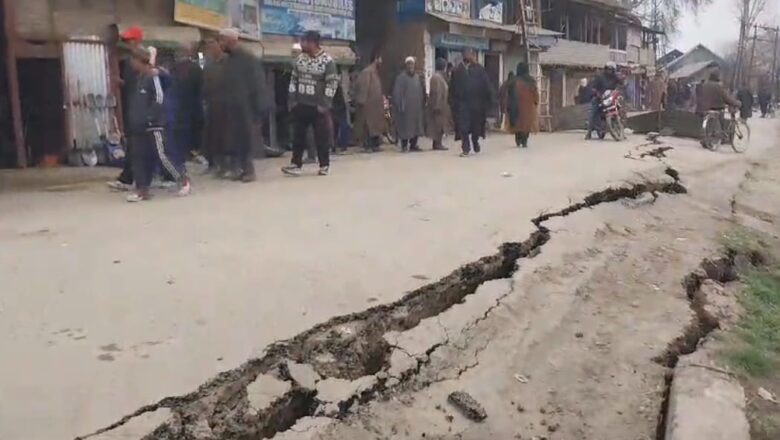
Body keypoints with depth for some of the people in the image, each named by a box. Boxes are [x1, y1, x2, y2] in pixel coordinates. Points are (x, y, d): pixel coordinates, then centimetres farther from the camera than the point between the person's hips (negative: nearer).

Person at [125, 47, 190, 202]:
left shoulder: (153, 76, -8)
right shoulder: (138, 78, 17)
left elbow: (159, 98, -16)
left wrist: (149, 117, -18)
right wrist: (133, 121, 15)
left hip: (154, 124, -9)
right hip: (139, 126, 9)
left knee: (162, 155, -9)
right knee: (139, 157, 6)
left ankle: (183, 179, 6)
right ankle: (142, 189, 10)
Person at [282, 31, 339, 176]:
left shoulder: (327, 60, -9)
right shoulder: (300, 58, 7)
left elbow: (332, 83, -11)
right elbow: (293, 79, 11)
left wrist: (324, 104, -14)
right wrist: (292, 100, 4)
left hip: (319, 106, -5)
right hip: (301, 104, 5)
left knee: (322, 136, 2)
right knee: (298, 135, 5)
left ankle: (324, 165, 14)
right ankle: (296, 164, 11)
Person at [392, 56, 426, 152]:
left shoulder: (418, 77, 11)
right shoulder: (401, 77, -5)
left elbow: (422, 92, 13)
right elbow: (397, 92, -9)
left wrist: (423, 103, 6)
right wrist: (400, 105, -15)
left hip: (417, 107, 6)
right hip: (406, 107, -6)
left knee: (417, 125, 8)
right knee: (405, 126, -4)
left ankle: (413, 145, 17)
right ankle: (404, 146, 4)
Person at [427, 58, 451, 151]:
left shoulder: (440, 76, 16)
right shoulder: (436, 77, -16)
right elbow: (436, 92, -21)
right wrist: (437, 105, -24)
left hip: (441, 104, 10)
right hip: (439, 104, -10)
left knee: (439, 124, 11)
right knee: (439, 123, -7)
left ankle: (437, 143, 14)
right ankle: (438, 144, -4)